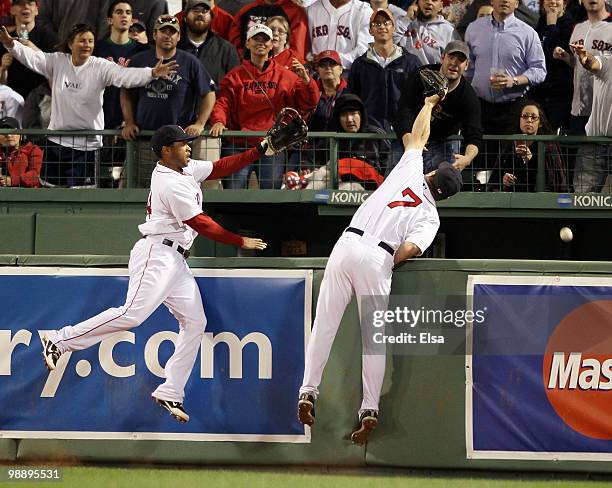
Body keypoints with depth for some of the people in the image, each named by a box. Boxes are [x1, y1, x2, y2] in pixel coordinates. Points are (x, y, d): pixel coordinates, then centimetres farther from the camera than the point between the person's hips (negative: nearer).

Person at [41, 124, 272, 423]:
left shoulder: (186, 169, 13)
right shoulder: (172, 184, -16)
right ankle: (59, 341, -15)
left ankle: (170, 394, 1)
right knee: (133, 314, -21)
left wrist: (260, 151, 11)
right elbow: (202, 225, -13)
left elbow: (220, 168, 19)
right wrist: (241, 242, -5)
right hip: (157, 255, -11)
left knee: (195, 322, 3)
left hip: (175, 262, 11)